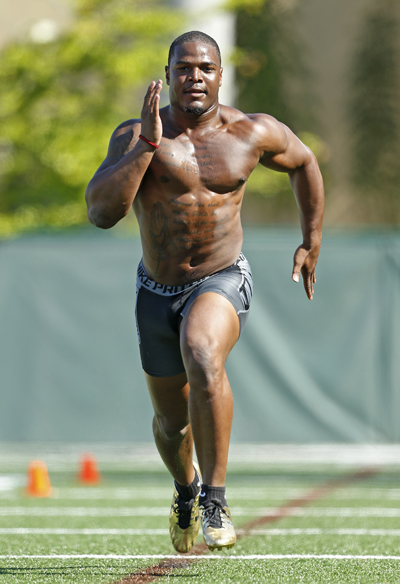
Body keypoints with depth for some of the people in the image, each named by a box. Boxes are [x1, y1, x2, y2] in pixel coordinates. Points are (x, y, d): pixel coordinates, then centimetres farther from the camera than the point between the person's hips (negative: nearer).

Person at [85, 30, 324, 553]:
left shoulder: (253, 133, -8)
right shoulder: (135, 135, -12)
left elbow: (304, 162, 14)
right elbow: (100, 212, -26)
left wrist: (311, 242, 17)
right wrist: (148, 143, -31)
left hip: (222, 281, -2)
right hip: (157, 291, 2)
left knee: (203, 357, -36)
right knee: (171, 422, 17)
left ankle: (215, 500, -29)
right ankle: (185, 490, 53)